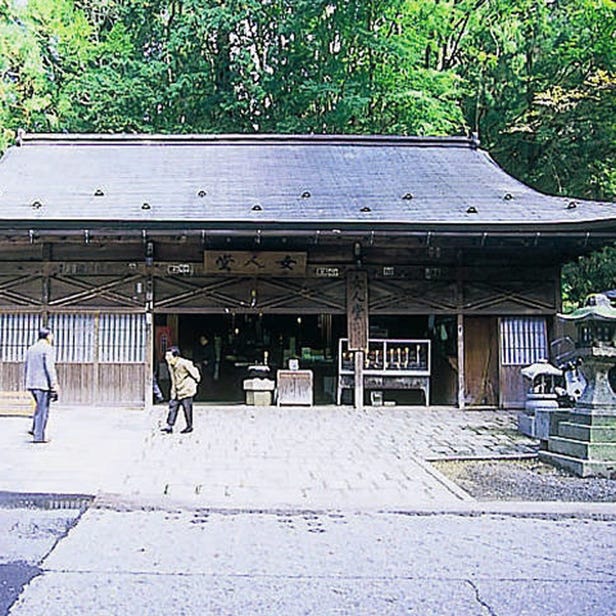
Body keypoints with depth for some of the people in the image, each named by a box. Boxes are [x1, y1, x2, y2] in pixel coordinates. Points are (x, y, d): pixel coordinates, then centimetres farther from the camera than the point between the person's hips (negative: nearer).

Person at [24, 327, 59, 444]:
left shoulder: (31, 349, 15)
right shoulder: (48, 349, -9)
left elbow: (26, 368, 18)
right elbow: (50, 368, -16)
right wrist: (54, 386, -14)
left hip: (31, 384, 8)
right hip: (43, 384, -8)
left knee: (40, 406, 23)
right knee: (43, 410, -2)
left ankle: (35, 429, 16)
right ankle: (38, 436, -2)